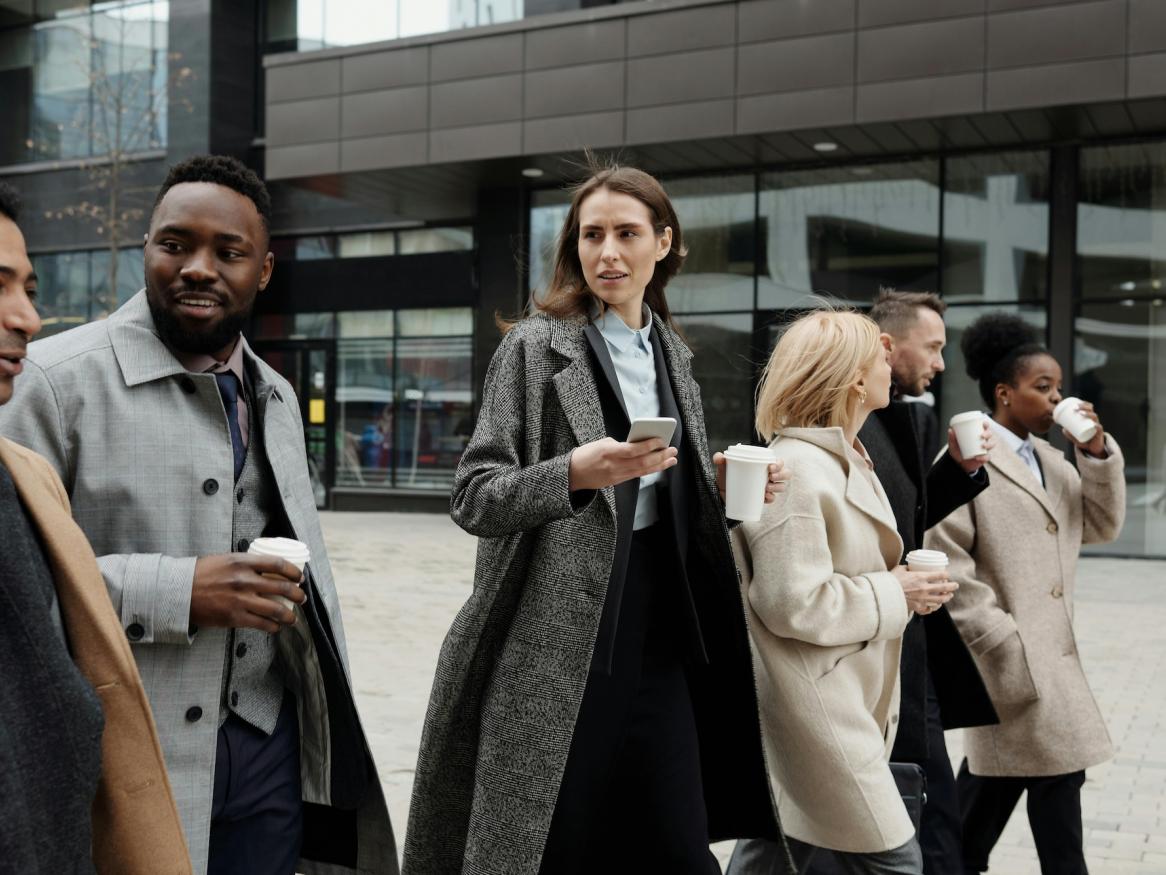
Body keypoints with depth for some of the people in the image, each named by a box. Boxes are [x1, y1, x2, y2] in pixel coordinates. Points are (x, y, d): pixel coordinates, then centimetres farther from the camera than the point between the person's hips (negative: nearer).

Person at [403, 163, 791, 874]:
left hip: (658, 636, 5)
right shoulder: (536, 345, -5)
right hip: (554, 643, -5)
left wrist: (724, 489, 1)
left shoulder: (673, 355, 12)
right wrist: (574, 473, -25)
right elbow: (473, 498, -9)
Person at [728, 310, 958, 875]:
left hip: (843, 699, 10)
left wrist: (901, 582, 8)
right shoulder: (796, 470, -19)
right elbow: (793, 604, -23)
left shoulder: (845, 461, 14)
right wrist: (894, 594, -13)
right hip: (812, 715, -10)